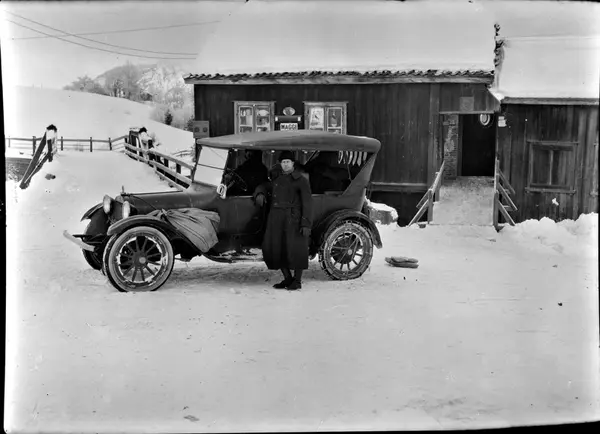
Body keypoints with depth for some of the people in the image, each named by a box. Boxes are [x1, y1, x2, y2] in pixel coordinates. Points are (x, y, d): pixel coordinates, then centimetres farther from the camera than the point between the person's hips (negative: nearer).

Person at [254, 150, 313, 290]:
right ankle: (287, 278, 17)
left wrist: (306, 224, -14)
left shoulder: (301, 180, -1)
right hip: (276, 217, 5)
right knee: (274, 248, 3)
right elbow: (264, 187, 31)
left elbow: (307, 204, -6)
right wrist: (260, 194, 6)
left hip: (293, 218, -5)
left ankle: (297, 280, 11)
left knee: (295, 248, -4)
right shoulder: (276, 178, 15)